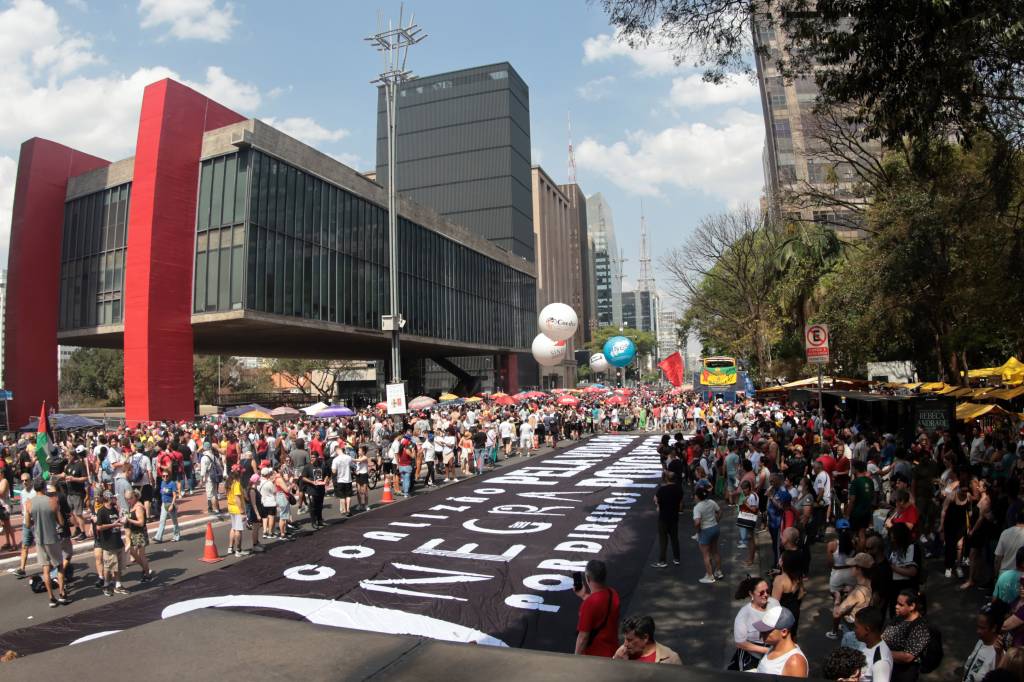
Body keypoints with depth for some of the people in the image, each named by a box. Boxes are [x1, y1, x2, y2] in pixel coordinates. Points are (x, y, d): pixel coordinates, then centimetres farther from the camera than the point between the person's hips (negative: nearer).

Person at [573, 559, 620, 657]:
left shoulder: (589, 603, -29)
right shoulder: (613, 594, -6)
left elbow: (583, 637, -22)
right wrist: (584, 596, 15)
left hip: (593, 656, -7)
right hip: (612, 652, 7)